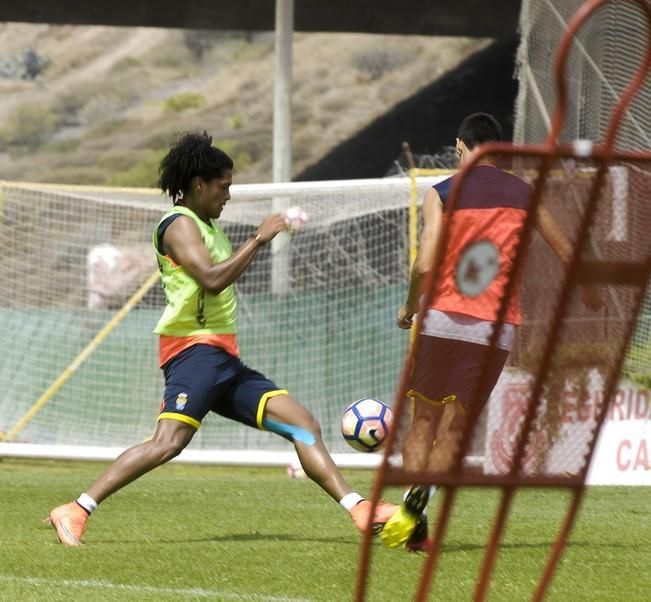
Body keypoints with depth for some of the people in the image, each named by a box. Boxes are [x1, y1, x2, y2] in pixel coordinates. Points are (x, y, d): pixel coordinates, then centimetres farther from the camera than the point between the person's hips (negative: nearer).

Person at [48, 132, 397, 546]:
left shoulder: (207, 225, 23)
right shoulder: (179, 224, -7)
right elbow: (211, 279, -22)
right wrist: (258, 240, -18)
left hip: (223, 357, 10)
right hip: (195, 349, -10)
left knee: (302, 422, 2)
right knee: (170, 441, -25)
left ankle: (360, 510, -2)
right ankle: (76, 512, -24)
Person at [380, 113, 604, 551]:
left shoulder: (442, 194, 0)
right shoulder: (523, 194, 8)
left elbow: (425, 265, -11)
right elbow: (566, 252, 16)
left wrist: (410, 308, 7)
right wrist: (589, 294, 34)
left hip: (443, 318, -1)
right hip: (498, 327, 1)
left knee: (424, 420, 8)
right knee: (454, 429, 4)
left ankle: (410, 517, -4)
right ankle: (416, 512, -11)